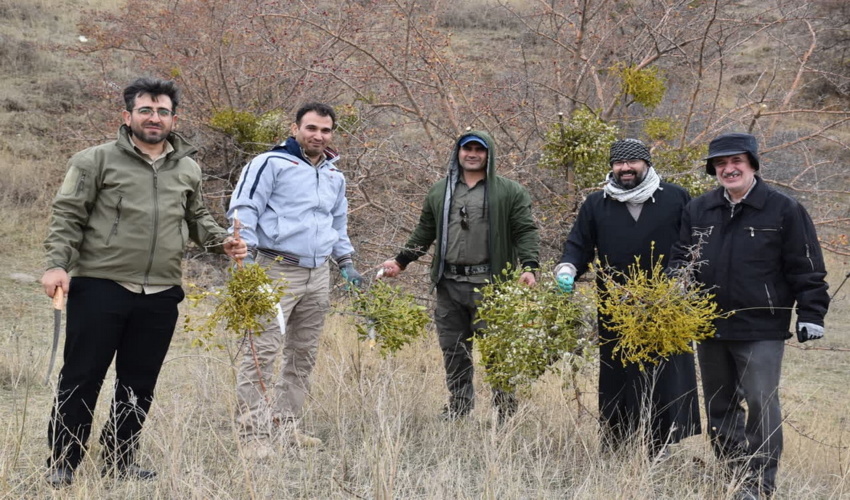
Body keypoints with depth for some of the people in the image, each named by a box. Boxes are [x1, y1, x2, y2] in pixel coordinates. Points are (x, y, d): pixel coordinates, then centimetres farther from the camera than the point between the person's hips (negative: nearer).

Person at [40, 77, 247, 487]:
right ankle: (62, 464, 13)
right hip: (100, 287, -4)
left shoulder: (188, 169, 13)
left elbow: (196, 219, 25)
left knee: (139, 384, 11)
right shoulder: (97, 160, -1)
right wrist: (57, 264, -14)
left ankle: (120, 461, 24)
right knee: (81, 378, 1)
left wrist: (222, 242, 8)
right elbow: (67, 216, -3)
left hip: (160, 295, 5)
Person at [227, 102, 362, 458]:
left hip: (319, 275, 7)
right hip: (277, 270, -7)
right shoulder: (271, 163, -3)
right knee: (262, 351, -11)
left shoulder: (335, 176, 19)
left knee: (303, 355, 10)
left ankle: (285, 425, 19)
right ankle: (253, 433, -9)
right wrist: (245, 253, -17)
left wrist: (346, 263, 23)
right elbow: (243, 209, -7)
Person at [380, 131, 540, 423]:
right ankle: (458, 412, 18)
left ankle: (506, 413, 5)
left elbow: (526, 232, 0)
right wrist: (401, 261, 18)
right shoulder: (440, 192, 16)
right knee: (454, 352, 8)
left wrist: (529, 266, -15)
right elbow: (424, 232, 23)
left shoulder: (510, 192, 4)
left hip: (489, 286, -4)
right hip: (449, 285, 4)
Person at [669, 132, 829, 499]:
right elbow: (681, 259, 13)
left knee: (761, 404, -4)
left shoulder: (784, 210, -5)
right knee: (719, 404, 14)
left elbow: (806, 269, -4)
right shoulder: (698, 210, 7)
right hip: (709, 327, 5)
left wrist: (810, 314, -8)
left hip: (761, 329, -5)